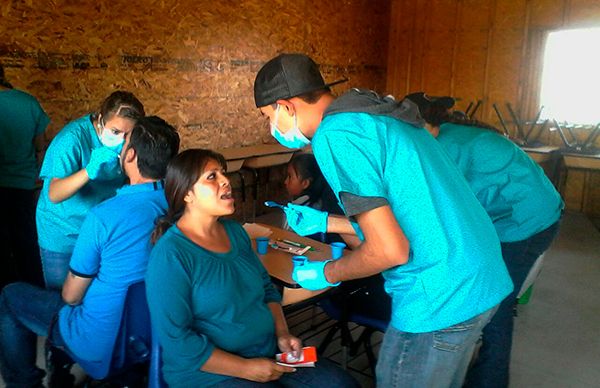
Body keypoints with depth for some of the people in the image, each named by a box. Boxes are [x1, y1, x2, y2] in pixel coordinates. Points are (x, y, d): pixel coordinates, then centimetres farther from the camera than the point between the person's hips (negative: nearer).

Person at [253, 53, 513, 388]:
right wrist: (324, 223, 24)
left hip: (441, 301, -9)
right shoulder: (379, 114, 11)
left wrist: (325, 274, -4)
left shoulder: (334, 135, -18)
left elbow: (390, 250, -21)